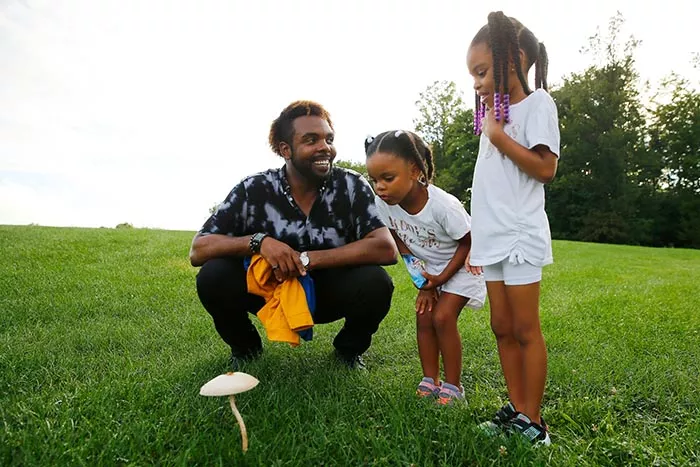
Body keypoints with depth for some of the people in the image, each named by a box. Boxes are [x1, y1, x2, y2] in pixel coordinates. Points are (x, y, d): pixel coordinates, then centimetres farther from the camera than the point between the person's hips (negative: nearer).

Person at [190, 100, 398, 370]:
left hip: (329, 294, 0)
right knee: (213, 276, -25)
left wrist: (307, 259, -31)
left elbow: (386, 249, -27)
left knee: (376, 283, -30)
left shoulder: (351, 186, -16)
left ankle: (349, 349, 5)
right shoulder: (254, 190, -14)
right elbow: (198, 251, -16)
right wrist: (258, 241, -34)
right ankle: (245, 347, 7)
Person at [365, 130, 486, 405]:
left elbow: (469, 243, -19)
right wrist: (422, 281, -8)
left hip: (461, 265, -5)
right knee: (423, 317, 0)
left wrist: (443, 277, -20)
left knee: (442, 317, -14)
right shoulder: (383, 204, -21)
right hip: (430, 268, 5)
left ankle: (453, 385, 3)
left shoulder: (443, 205, -36)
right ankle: (430, 381, 15)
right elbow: (399, 240, -3)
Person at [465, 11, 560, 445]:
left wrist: (497, 136, -12)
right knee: (502, 327, 10)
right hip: (492, 237, 8)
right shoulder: (496, 112, 17)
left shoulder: (536, 103, -3)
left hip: (520, 235, -7)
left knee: (525, 329, -1)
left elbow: (545, 168, -16)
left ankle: (533, 420, 11)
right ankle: (516, 408, 20)